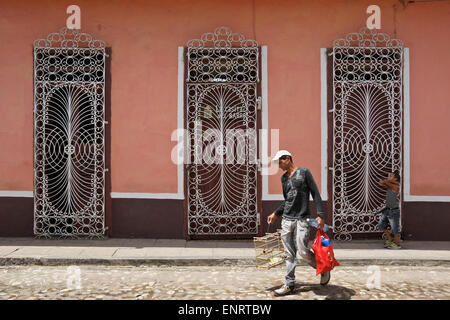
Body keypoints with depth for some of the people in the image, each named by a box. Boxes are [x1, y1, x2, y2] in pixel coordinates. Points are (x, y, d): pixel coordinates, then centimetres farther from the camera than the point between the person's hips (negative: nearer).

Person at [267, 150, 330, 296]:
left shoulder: (304, 173, -1)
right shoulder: (284, 178, 16)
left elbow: (315, 194, -4)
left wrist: (320, 215, -11)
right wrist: (275, 214, 20)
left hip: (301, 220, -5)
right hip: (286, 220, 5)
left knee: (303, 251, -9)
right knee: (289, 254, 4)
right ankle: (289, 284, 10)